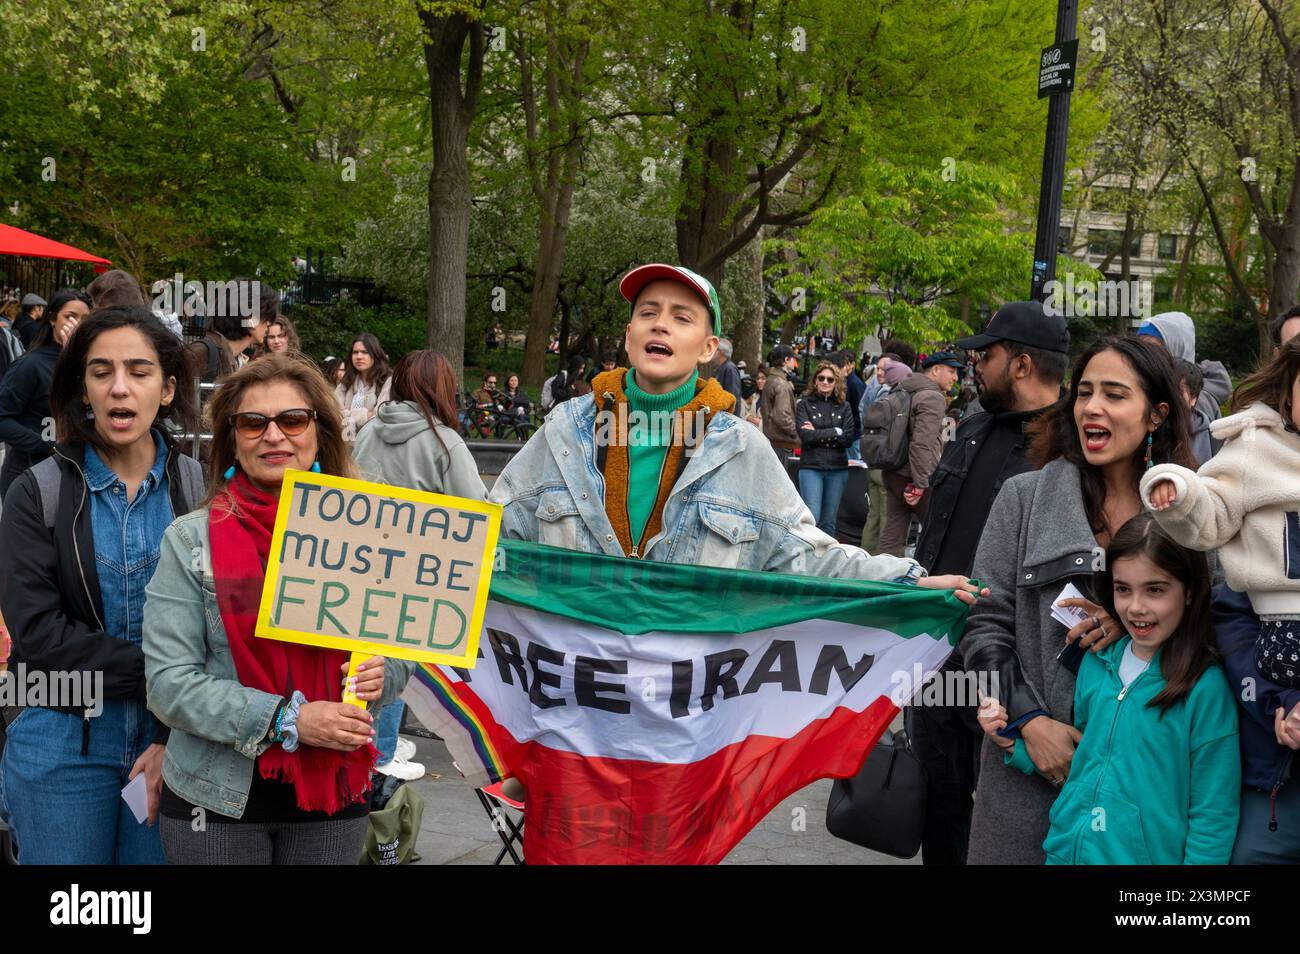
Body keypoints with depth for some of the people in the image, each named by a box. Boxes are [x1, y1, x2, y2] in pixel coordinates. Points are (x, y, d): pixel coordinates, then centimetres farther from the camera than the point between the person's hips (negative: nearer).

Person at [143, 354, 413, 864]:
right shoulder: (191, 540, -6)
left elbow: (399, 646, 10)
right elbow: (169, 682, -11)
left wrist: (382, 674, -13)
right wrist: (288, 719, -20)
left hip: (333, 794, 2)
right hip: (218, 797, -2)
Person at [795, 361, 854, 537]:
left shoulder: (844, 407, 11)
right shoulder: (804, 404, 4)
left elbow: (848, 439, -2)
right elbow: (805, 436, -10)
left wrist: (818, 434, -6)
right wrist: (835, 432, -6)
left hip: (837, 468, 3)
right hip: (811, 466, -3)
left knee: (829, 521, 7)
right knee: (811, 518, -12)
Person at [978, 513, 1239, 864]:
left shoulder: (1206, 687, -15)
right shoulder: (1096, 662, 1)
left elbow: (1213, 813, -12)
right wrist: (1011, 744, 1)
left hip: (1145, 855, -5)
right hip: (1067, 850, 5)